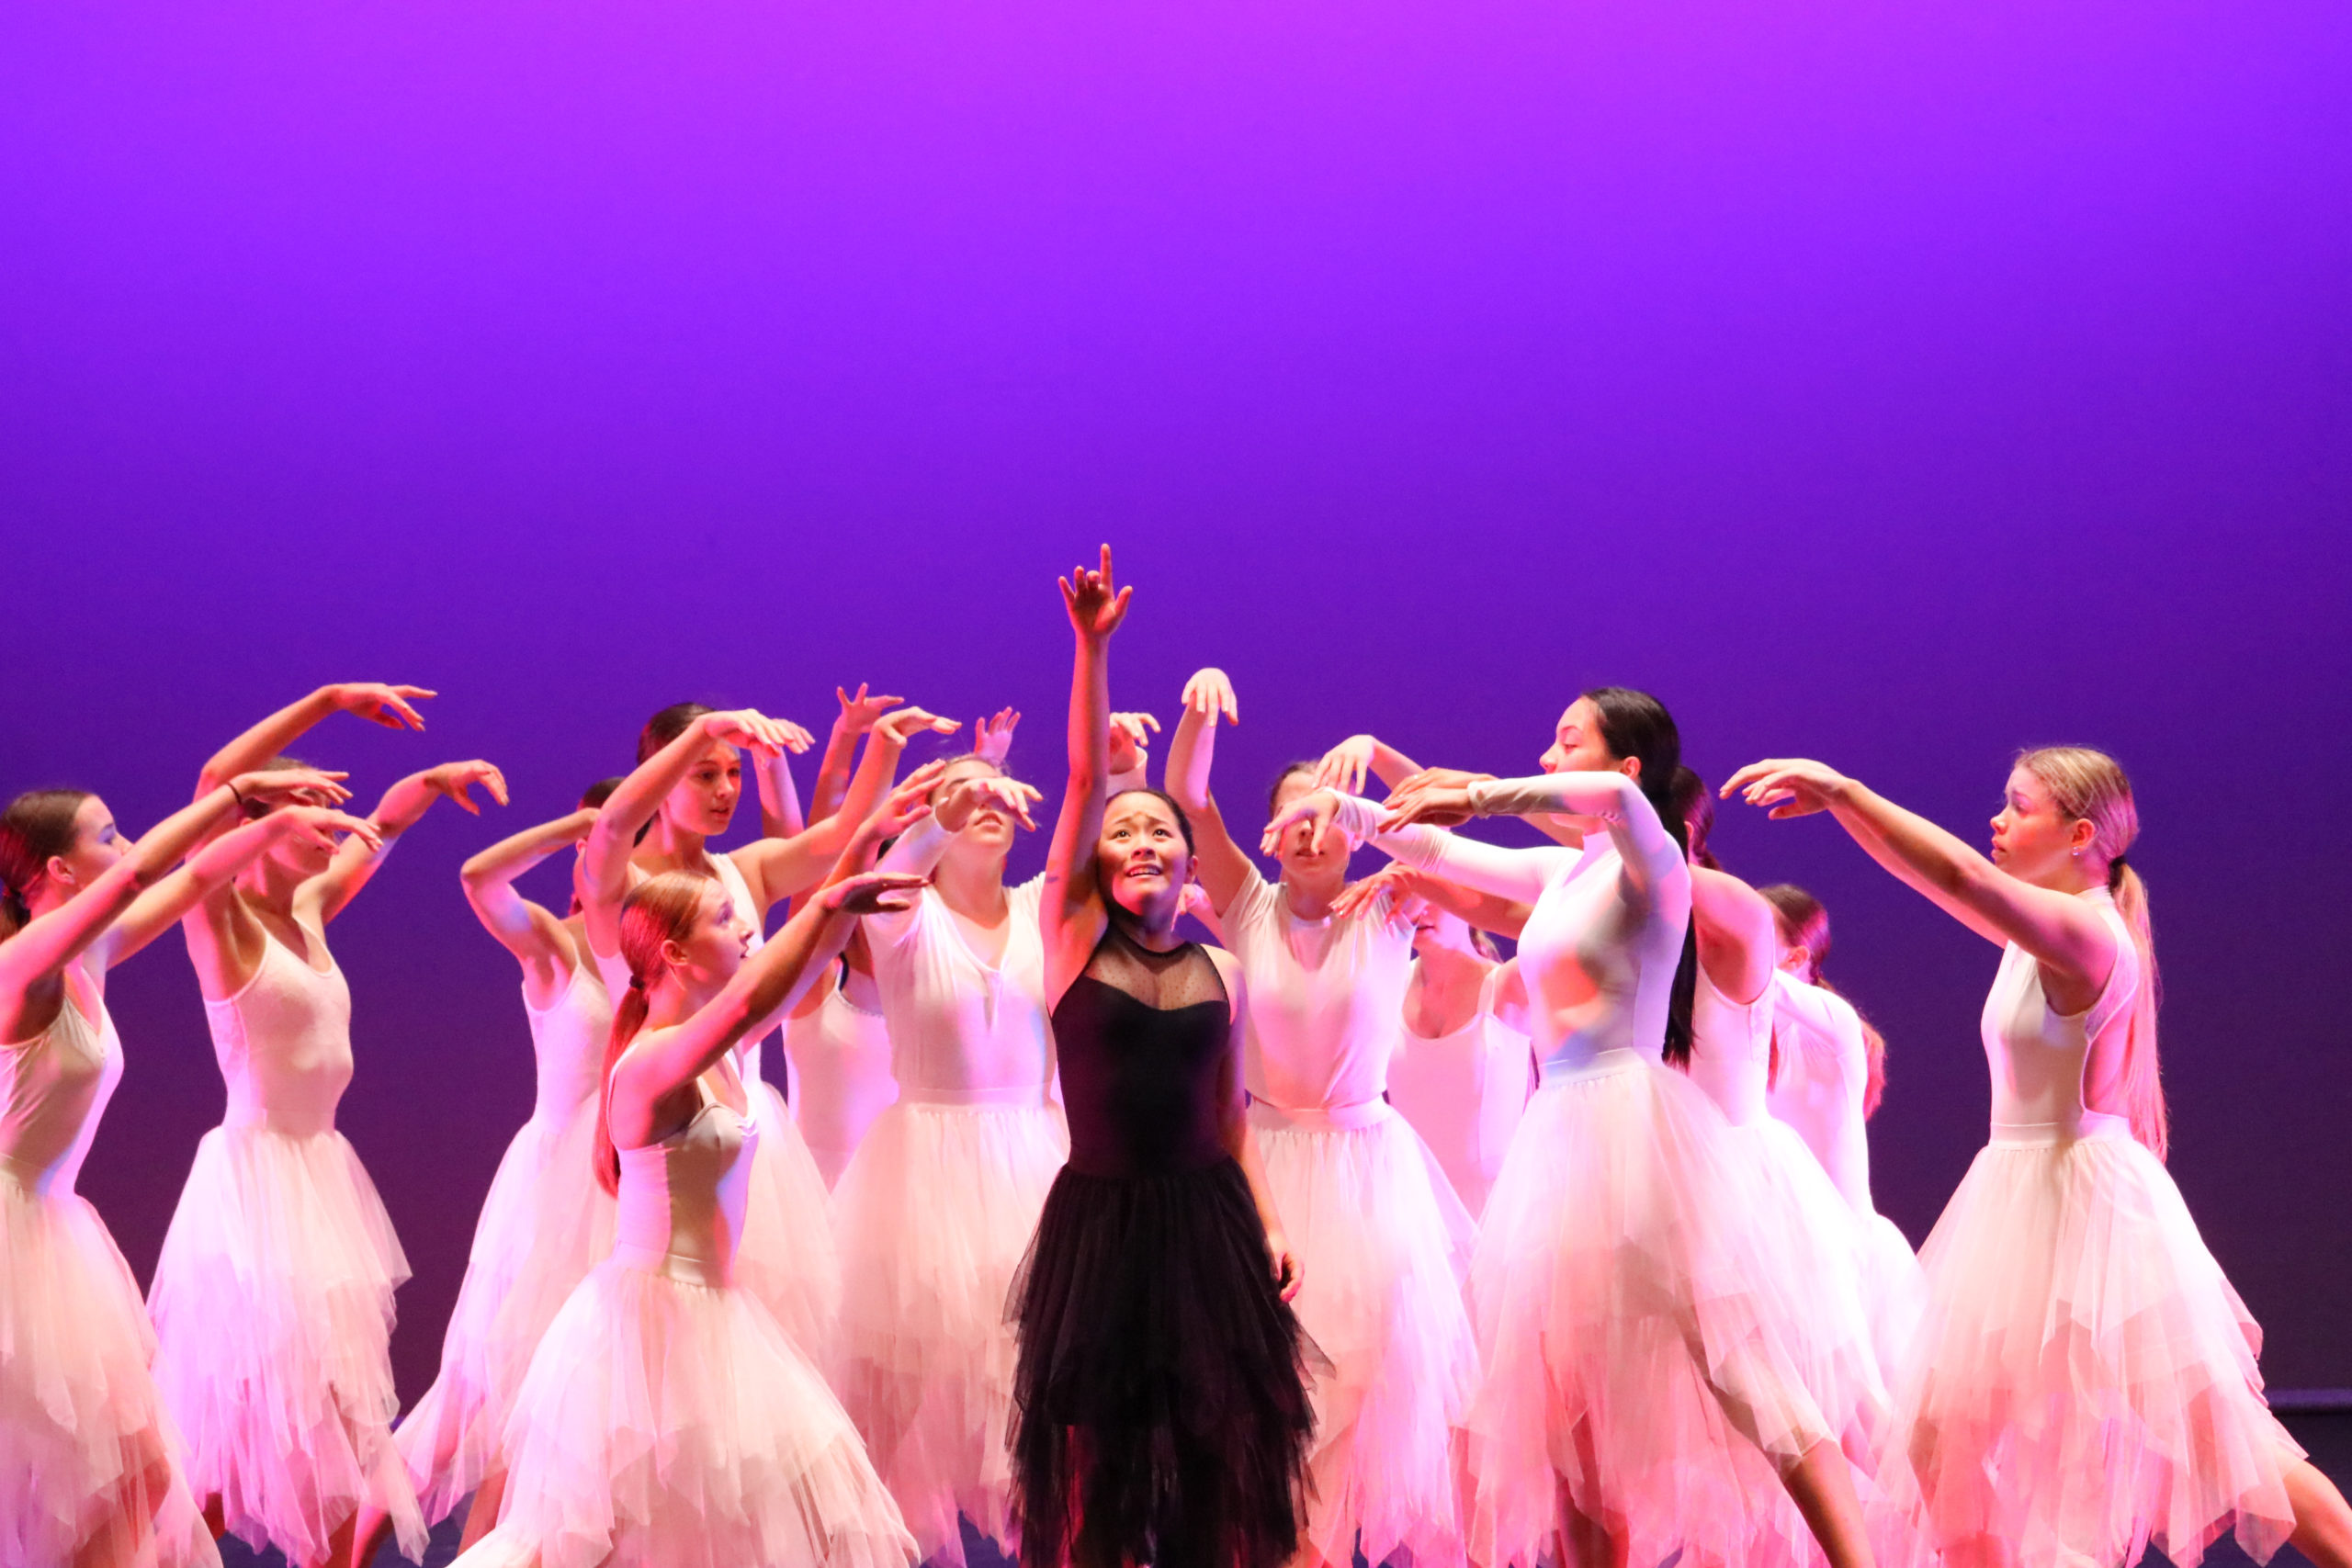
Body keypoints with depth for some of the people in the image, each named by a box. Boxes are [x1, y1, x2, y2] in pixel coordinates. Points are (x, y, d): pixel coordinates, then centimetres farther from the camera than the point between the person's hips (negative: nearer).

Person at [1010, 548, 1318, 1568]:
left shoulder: (1219, 974, 7)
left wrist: (1269, 1222, 3)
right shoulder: (1073, 937, 0)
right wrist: (1092, 647, -16)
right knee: (1097, 1445, 2)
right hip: (1097, 1217, -2)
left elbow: (1230, 1114, 13)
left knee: (1217, 1444, 3)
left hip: (1207, 1217, 2)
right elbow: (1084, 779, -8)